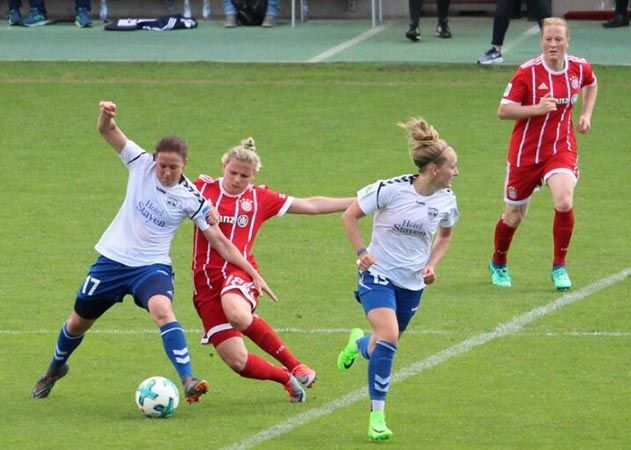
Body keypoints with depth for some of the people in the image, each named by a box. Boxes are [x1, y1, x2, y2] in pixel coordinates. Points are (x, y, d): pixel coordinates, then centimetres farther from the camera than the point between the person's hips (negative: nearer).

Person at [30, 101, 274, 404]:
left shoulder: (191, 198, -11)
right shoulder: (142, 164, -7)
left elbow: (219, 241, -6)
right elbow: (106, 131, -9)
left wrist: (253, 273, -10)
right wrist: (106, 115, -33)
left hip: (152, 266, -3)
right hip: (113, 259, 3)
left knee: (161, 309, -34)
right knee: (79, 321, 15)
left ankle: (188, 381, -42)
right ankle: (55, 369, 46)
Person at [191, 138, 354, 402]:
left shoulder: (259, 198, 9)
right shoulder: (202, 189, 7)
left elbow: (310, 205, 17)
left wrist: (358, 202, 16)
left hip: (238, 273, -2)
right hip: (206, 280, 2)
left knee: (238, 315, -40)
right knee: (237, 361, -11)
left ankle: (294, 366, -20)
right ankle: (287, 378, 19)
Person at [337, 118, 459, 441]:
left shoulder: (447, 201, -4)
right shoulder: (390, 190, -19)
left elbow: (445, 235, 18)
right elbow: (350, 216, -6)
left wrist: (432, 265, 2)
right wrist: (362, 251, -15)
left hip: (413, 283, 5)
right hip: (379, 274, -5)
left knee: (386, 344, 14)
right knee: (388, 336, -24)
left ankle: (358, 343, 53)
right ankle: (377, 414, -16)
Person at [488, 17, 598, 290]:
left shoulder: (580, 68, -4)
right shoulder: (528, 72, -16)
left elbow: (591, 85, 22)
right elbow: (503, 111, -15)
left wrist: (586, 115, 8)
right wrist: (536, 108, -27)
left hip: (562, 147, 2)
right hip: (525, 152, -2)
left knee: (564, 202, -23)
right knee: (514, 216, 10)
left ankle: (559, 267, -6)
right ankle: (498, 264, 39)